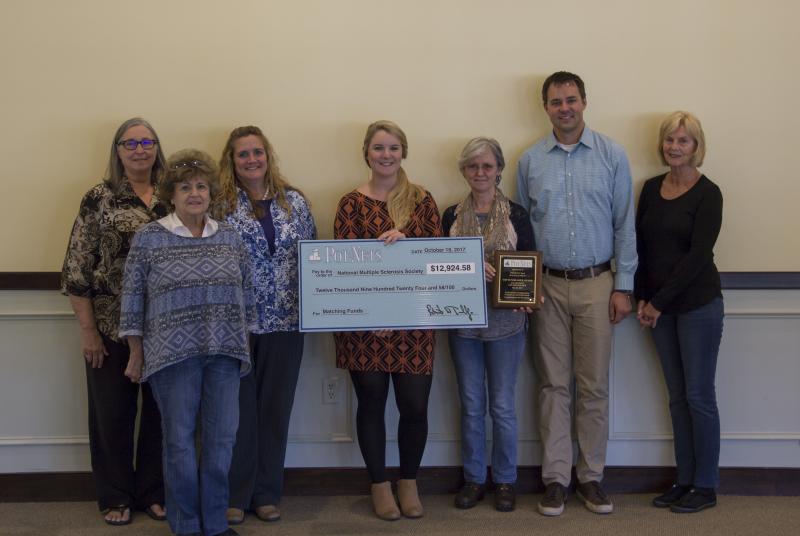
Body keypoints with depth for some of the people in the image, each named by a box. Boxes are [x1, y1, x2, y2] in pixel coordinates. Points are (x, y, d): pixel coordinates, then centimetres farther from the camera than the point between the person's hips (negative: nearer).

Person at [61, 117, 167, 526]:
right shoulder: (99, 199, -3)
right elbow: (78, 268, -5)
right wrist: (87, 329, -8)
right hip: (112, 326, -2)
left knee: (161, 411, 9)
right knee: (112, 412, 8)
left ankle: (153, 492, 25)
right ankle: (115, 497, 23)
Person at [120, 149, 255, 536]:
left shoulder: (229, 237, 8)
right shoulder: (149, 237, -1)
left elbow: (246, 292, 13)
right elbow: (133, 298, 0)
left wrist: (242, 341, 11)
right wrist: (136, 352, 0)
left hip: (225, 352, 3)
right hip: (173, 353, -3)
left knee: (222, 438, 5)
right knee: (179, 439, 3)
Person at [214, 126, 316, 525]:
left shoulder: (294, 201, 8)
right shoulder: (220, 204, -2)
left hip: (284, 322, 3)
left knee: (275, 408, 9)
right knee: (238, 409, 4)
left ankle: (267, 493, 22)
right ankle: (235, 496, 17)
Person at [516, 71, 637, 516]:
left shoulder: (612, 155, 1)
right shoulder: (531, 161, 5)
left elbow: (625, 225, 1)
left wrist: (623, 287, -3)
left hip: (596, 283, -1)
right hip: (548, 285, 1)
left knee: (594, 386, 4)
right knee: (554, 386, 5)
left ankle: (592, 476, 16)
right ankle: (556, 478, 13)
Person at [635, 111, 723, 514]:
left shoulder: (707, 194, -9)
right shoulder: (652, 188, 9)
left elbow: (698, 254, -15)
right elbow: (640, 245, 9)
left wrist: (659, 301, -14)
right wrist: (641, 298, 0)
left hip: (697, 305, -5)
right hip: (659, 307, 6)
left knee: (698, 395, 0)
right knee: (677, 396, 11)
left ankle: (706, 486, 11)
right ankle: (684, 480, 20)